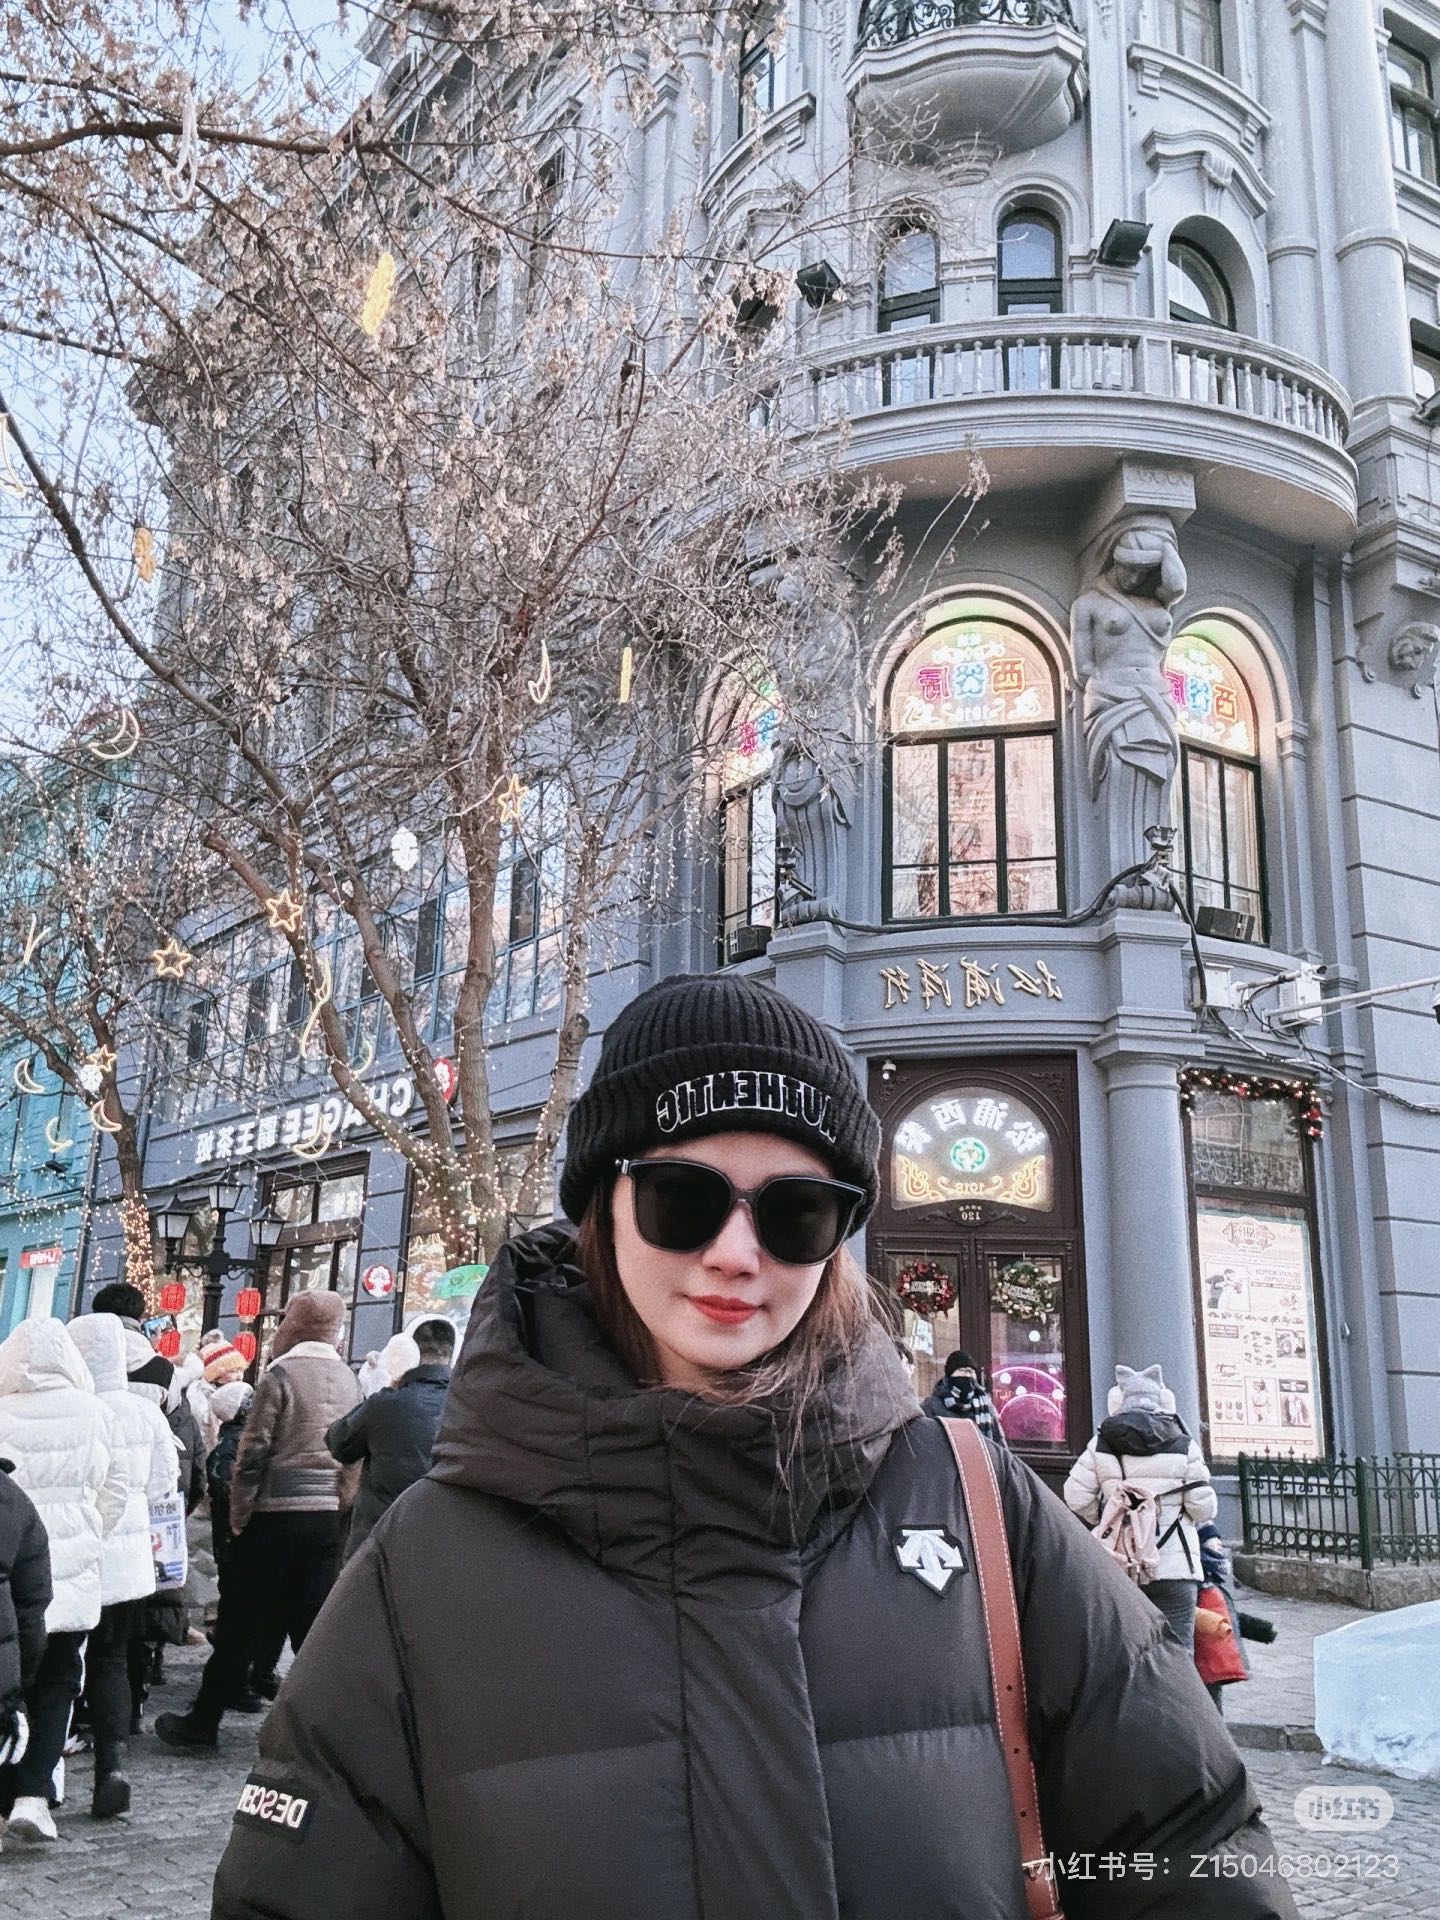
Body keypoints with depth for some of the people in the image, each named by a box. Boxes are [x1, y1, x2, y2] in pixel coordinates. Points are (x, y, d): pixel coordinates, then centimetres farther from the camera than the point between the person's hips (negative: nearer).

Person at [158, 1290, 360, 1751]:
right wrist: (339, 1505, 14)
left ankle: (200, 1725, 17)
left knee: (239, 1626, 6)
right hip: (326, 1517, 5)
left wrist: (238, 1515, -2)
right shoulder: (348, 1380, 6)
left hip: (275, 1516, -5)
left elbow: (253, 1452, -12)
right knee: (313, 1626, 9)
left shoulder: (282, 1374, -11)